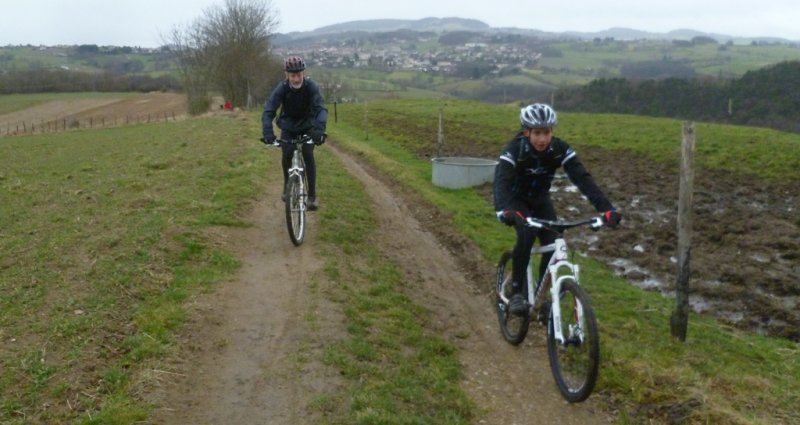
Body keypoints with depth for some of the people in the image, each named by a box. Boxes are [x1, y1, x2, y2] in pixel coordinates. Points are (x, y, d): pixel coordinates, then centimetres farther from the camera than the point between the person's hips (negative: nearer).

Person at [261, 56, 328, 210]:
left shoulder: (311, 86, -26)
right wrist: (267, 132, -47)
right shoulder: (281, 88, -25)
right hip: (288, 126, 1)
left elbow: (321, 109, -34)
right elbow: (268, 111, -30)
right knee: (286, 155, -16)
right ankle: (287, 186, 11)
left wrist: (319, 129, -52)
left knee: (308, 155, -18)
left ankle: (312, 195, -10)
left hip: (307, 125, -1)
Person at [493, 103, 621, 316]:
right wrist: (504, 211, -64)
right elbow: (501, 182, -43)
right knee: (527, 232, -31)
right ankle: (517, 292, -19)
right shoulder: (514, 150, -30)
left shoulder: (560, 149, -23)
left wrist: (606, 208, -45)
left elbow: (583, 178, -31)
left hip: (540, 200, 3)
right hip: (516, 200, -3)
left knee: (552, 244, -14)